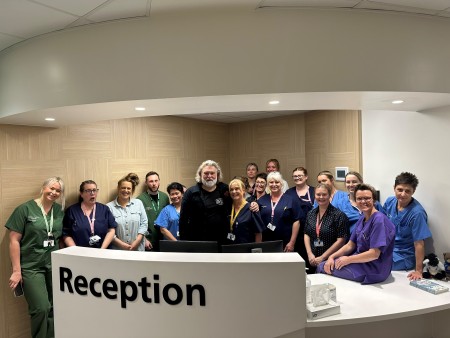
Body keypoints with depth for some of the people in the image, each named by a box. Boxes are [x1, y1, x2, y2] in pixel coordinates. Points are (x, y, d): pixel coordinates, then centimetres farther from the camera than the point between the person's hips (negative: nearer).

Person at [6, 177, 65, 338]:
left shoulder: (60, 210, 6)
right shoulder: (25, 209, -6)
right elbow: (14, 240, -7)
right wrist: (16, 270, -9)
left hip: (54, 265, 4)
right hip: (31, 267, -4)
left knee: (55, 308, 6)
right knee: (41, 308, -10)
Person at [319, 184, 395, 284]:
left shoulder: (379, 220, -21)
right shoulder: (362, 219, 7)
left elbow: (374, 254, -25)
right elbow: (350, 245, 9)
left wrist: (348, 259, -15)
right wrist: (332, 257, -5)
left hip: (374, 270, -8)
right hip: (360, 260, 8)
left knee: (322, 267, -6)